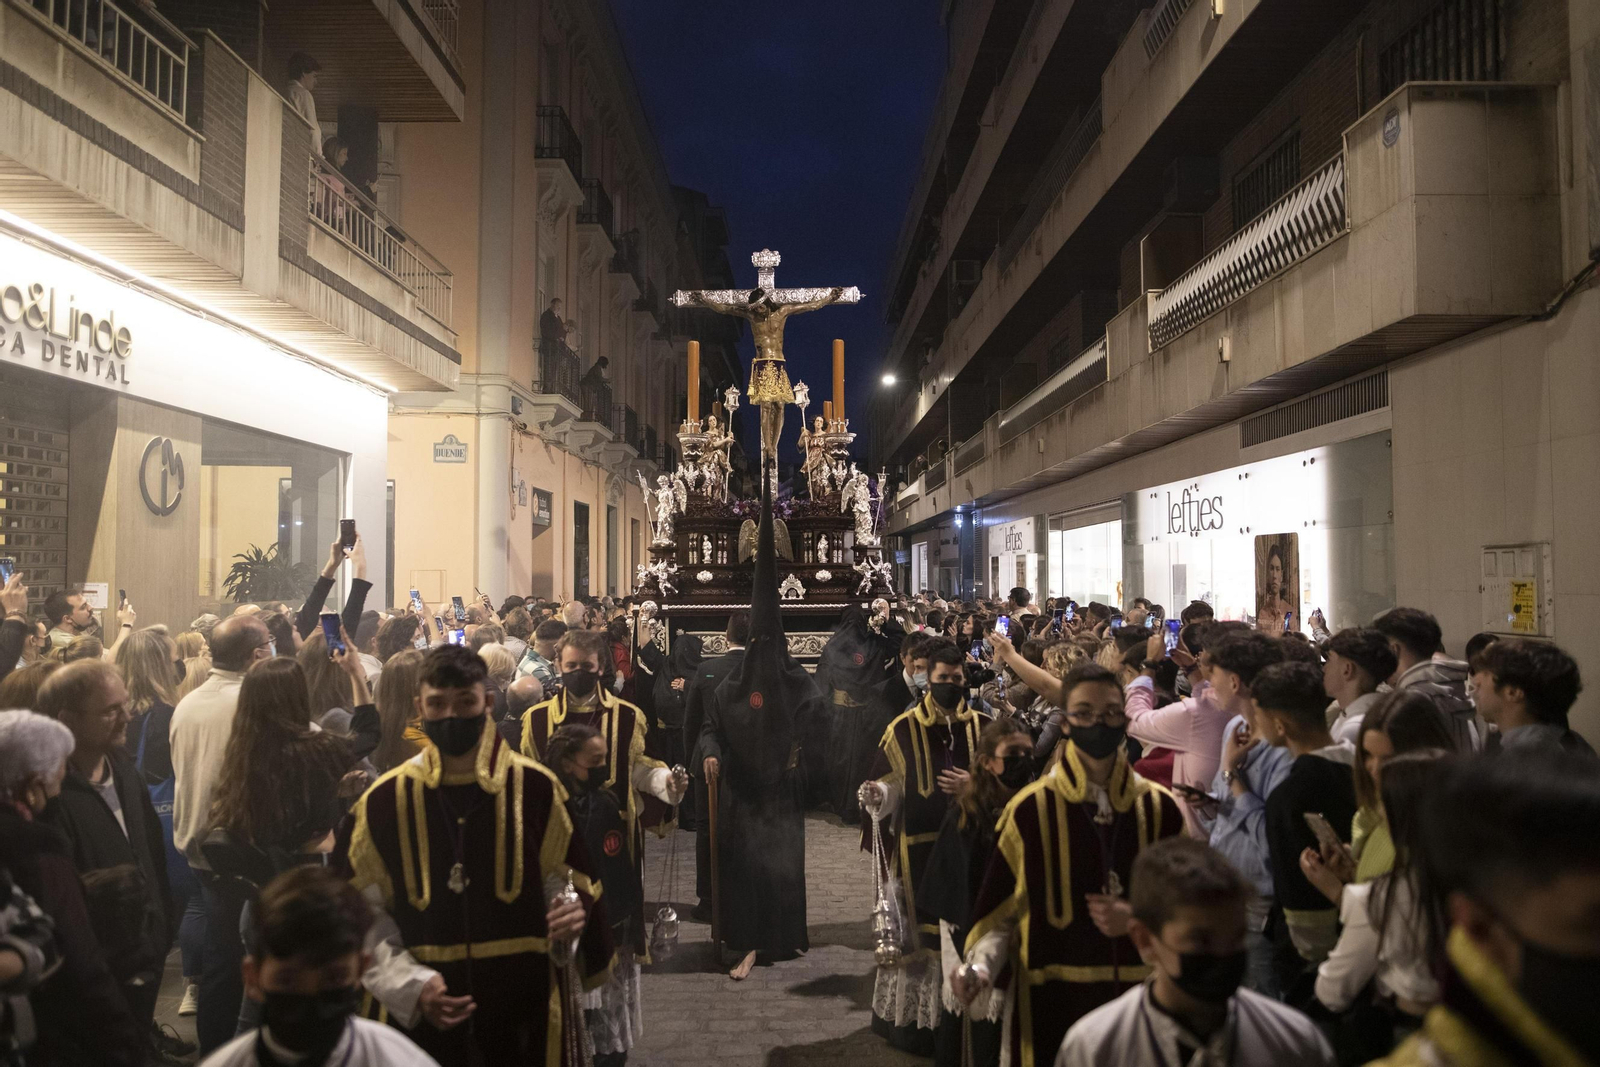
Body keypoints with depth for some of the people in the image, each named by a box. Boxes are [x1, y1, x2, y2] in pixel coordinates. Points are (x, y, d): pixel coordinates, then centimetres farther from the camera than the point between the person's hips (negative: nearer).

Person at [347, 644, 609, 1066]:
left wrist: (571, 911, -17)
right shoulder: (385, 801, -2)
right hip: (420, 1012, 0)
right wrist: (411, 985, -12)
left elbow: (570, 881, 5)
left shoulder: (536, 788, -3)